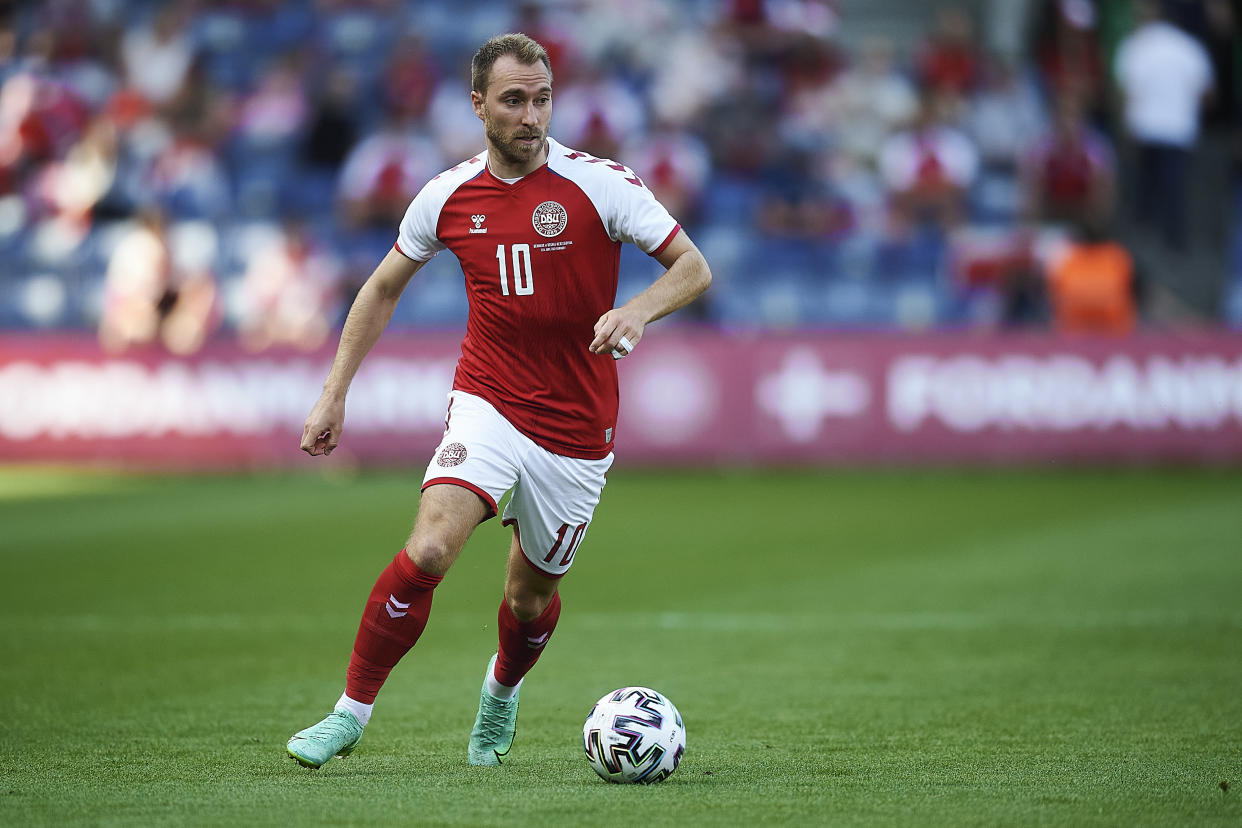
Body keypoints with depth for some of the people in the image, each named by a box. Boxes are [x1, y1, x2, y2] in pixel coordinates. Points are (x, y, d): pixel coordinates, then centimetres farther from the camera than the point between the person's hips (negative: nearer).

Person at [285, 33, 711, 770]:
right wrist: (334, 394, 9)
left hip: (576, 427, 0)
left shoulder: (600, 184, -10)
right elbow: (384, 288, 14)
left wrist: (639, 310, -30)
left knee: (531, 595, 12)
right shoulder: (449, 196, -1)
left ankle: (502, 693, 47)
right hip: (487, 404, 1)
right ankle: (350, 714, -10)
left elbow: (694, 268, -9)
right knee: (429, 548, -23)